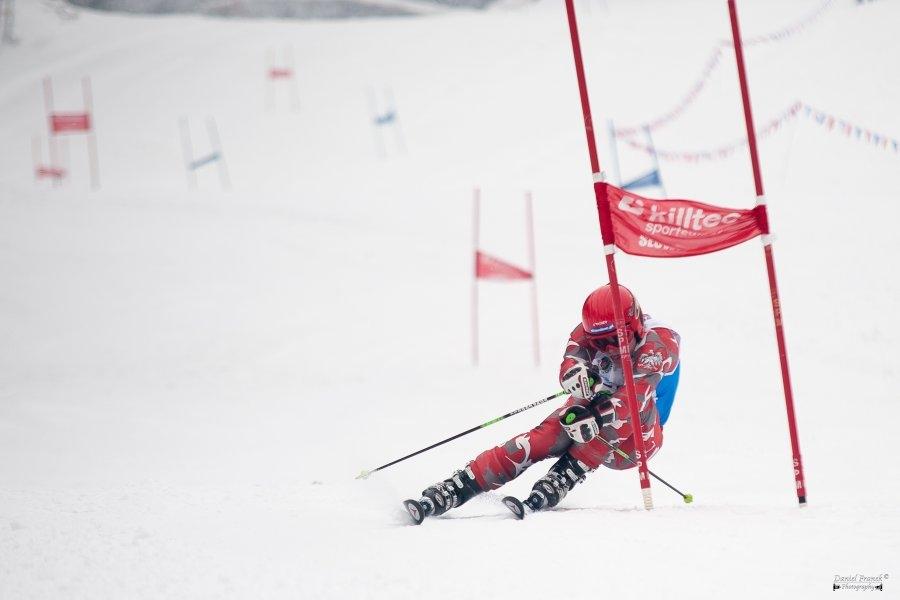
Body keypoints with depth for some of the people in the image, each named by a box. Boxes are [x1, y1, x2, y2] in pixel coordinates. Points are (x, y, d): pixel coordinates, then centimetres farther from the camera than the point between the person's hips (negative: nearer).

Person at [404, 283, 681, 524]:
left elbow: (638, 393, -37)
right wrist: (582, 377, -55)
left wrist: (596, 419, -51)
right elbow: (570, 368, -30)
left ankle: (551, 489, -42)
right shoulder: (588, 332, -10)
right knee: (538, 441, -25)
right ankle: (443, 496, -31)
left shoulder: (658, 341, -22)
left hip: (635, 439, -3)